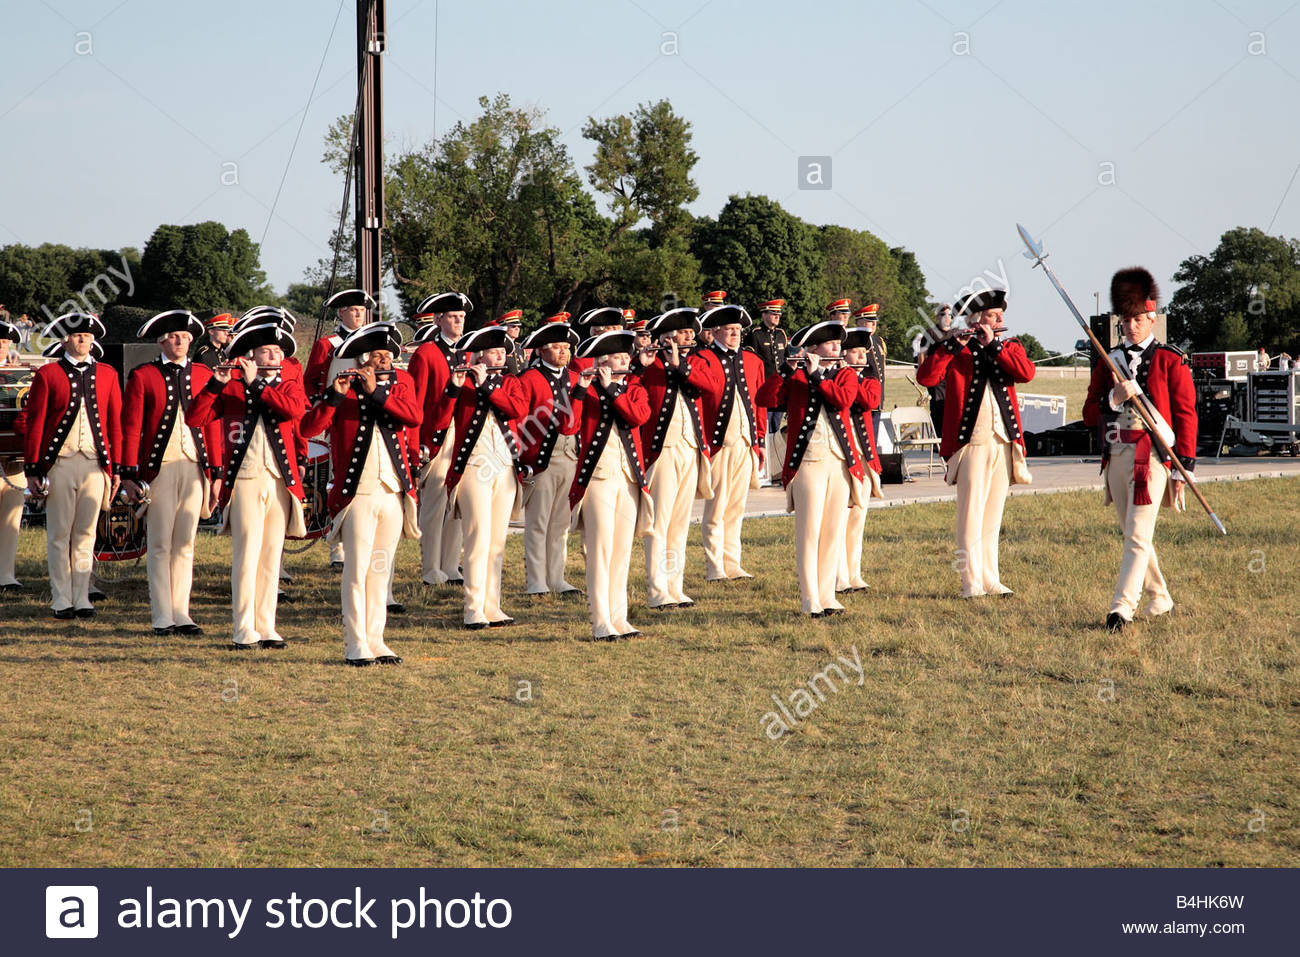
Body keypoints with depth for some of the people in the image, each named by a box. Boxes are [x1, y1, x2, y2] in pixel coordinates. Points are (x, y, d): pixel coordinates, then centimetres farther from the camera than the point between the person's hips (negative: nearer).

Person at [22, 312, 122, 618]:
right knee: (59, 535, 2)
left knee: (86, 534, 6)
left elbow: (116, 422, 11)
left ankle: (82, 598, 12)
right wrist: (32, 470, -4)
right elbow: (34, 423, 0)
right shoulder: (48, 374, 2)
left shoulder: (107, 374, 10)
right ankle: (62, 600, 8)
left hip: (96, 465, 2)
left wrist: (117, 467, 6)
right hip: (59, 463, -2)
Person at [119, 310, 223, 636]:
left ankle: (181, 615, 10)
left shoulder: (203, 374, 11)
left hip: (195, 468, 3)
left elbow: (213, 426, 12)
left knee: (185, 545, 6)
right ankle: (162, 618, 3)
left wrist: (216, 474, 7)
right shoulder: (142, 376, 1)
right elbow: (131, 428, -1)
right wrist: (128, 475, -6)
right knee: (160, 545, -1)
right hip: (158, 469, -3)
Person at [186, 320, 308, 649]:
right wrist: (215, 384, -13)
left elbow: (295, 409, -10)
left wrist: (257, 384, -11)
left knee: (271, 555, 5)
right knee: (247, 553, -9)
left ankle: (266, 627, 9)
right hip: (245, 480, -3)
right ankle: (244, 630, -10)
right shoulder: (231, 389, 7)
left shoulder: (289, 385, 13)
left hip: (281, 481, 3)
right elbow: (194, 418, -2)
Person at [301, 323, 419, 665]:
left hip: (394, 494, 4)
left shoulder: (400, 383, 10)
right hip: (357, 494, -4)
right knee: (357, 570, -5)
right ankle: (355, 645, -2)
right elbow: (308, 428, -12)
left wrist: (376, 392, -16)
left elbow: (414, 417, -9)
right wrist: (334, 395, -24)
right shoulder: (342, 391, -1)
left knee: (381, 570, 9)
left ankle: (375, 639, 16)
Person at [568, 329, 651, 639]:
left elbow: (640, 416, -9)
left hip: (630, 478, 4)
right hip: (598, 476, -4)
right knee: (601, 548, -9)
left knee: (623, 549, 7)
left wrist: (611, 388, -12)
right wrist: (580, 389, -22)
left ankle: (619, 618, 11)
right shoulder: (587, 389, 2)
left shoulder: (634, 389, 13)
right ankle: (601, 622, -9)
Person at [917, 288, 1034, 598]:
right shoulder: (956, 351, 2)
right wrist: (953, 345, -20)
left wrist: (992, 345, -12)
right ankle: (971, 581, -6)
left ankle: (990, 578, 14)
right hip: (972, 442, -4)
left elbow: (1026, 372, -7)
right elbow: (925, 377, -13)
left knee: (993, 513, 9)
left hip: (1004, 442, 4)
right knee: (971, 512, -7)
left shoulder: (1009, 348, 14)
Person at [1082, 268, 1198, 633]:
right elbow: (1090, 415, 8)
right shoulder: (1109, 362, 12)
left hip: (1152, 456, -6)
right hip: (1116, 456, 6)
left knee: (1138, 535, -12)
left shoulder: (1170, 361, -1)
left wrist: (1183, 468, -8)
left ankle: (1122, 607, -16)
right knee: (1135, 535, 13)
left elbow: (1186, 415, -3)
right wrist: (1114, 398, -12)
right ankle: (1159, 600, 28)